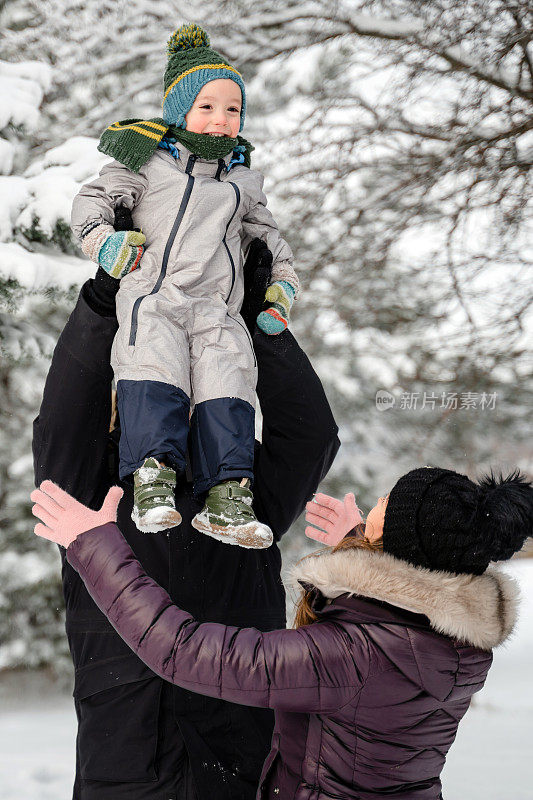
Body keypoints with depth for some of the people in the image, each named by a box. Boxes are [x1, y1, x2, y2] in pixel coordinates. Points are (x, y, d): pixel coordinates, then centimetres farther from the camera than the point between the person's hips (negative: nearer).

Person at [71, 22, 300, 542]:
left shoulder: (243, 180, 25)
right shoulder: (149, 161, 13)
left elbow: (269, 235, 35)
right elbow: (91, 198, 14)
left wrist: (283, 286, 21)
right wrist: (101, 239, -5)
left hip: (216, 307, 3)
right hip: (152, 295, -3)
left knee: (227, 375, -18)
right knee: (156, 364, -27)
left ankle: (226, 498, -23)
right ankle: (152, 477, -32)